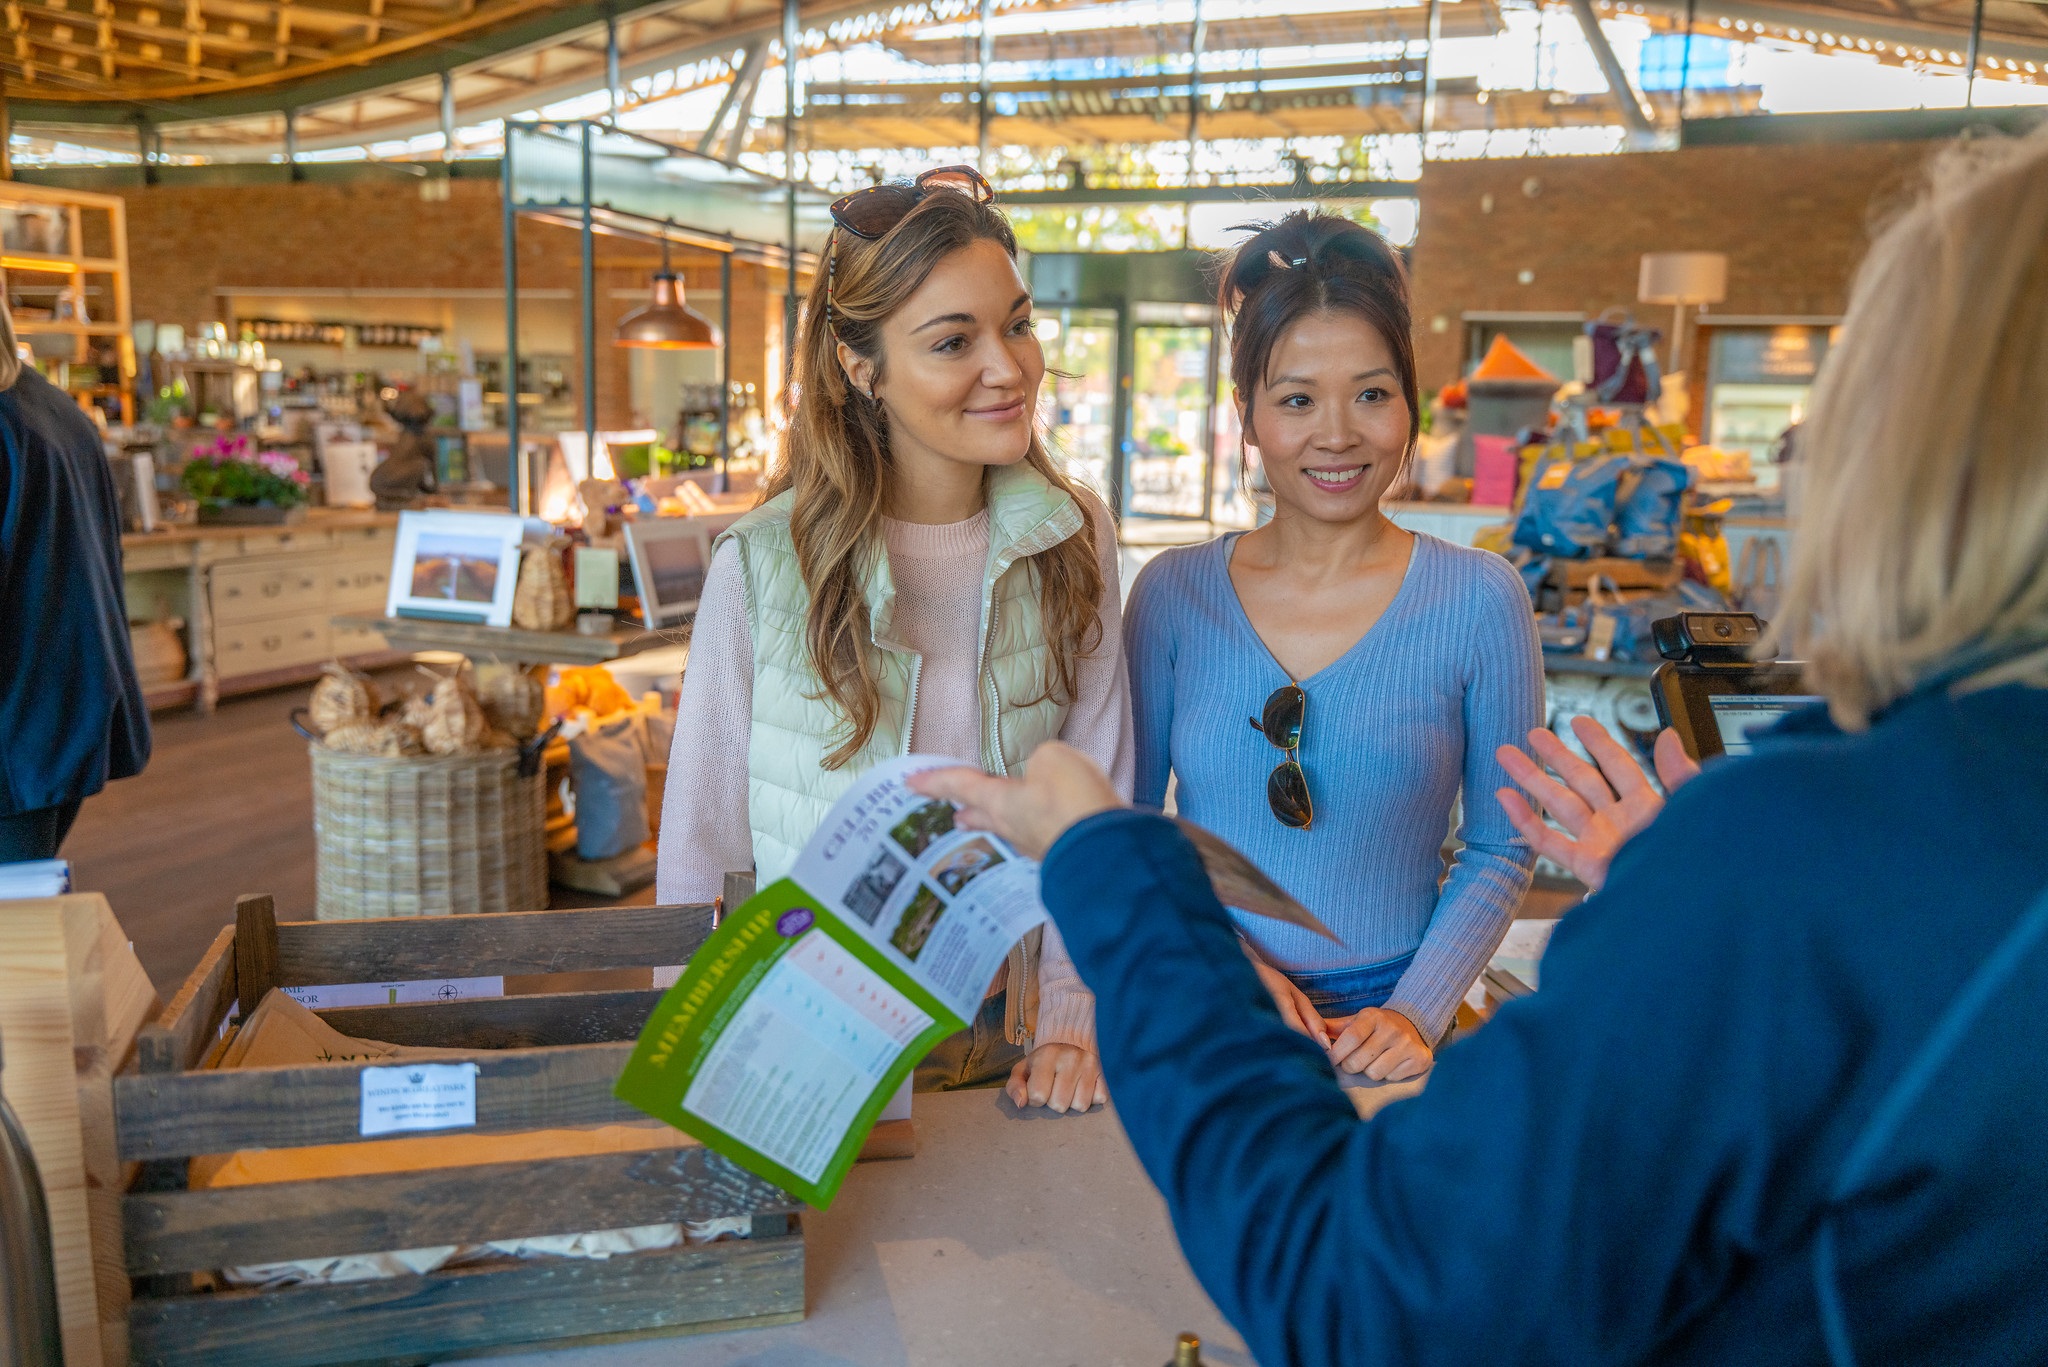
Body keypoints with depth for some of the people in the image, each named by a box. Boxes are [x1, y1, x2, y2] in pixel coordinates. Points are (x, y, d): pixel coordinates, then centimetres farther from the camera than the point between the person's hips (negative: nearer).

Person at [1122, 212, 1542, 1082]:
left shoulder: (1480, 600, -1)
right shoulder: (1173, 592, 1)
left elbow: (1502, 848, 3)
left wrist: (1417, 1012, -8)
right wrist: (1223, 960, -8)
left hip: (1383, 1028, 0)